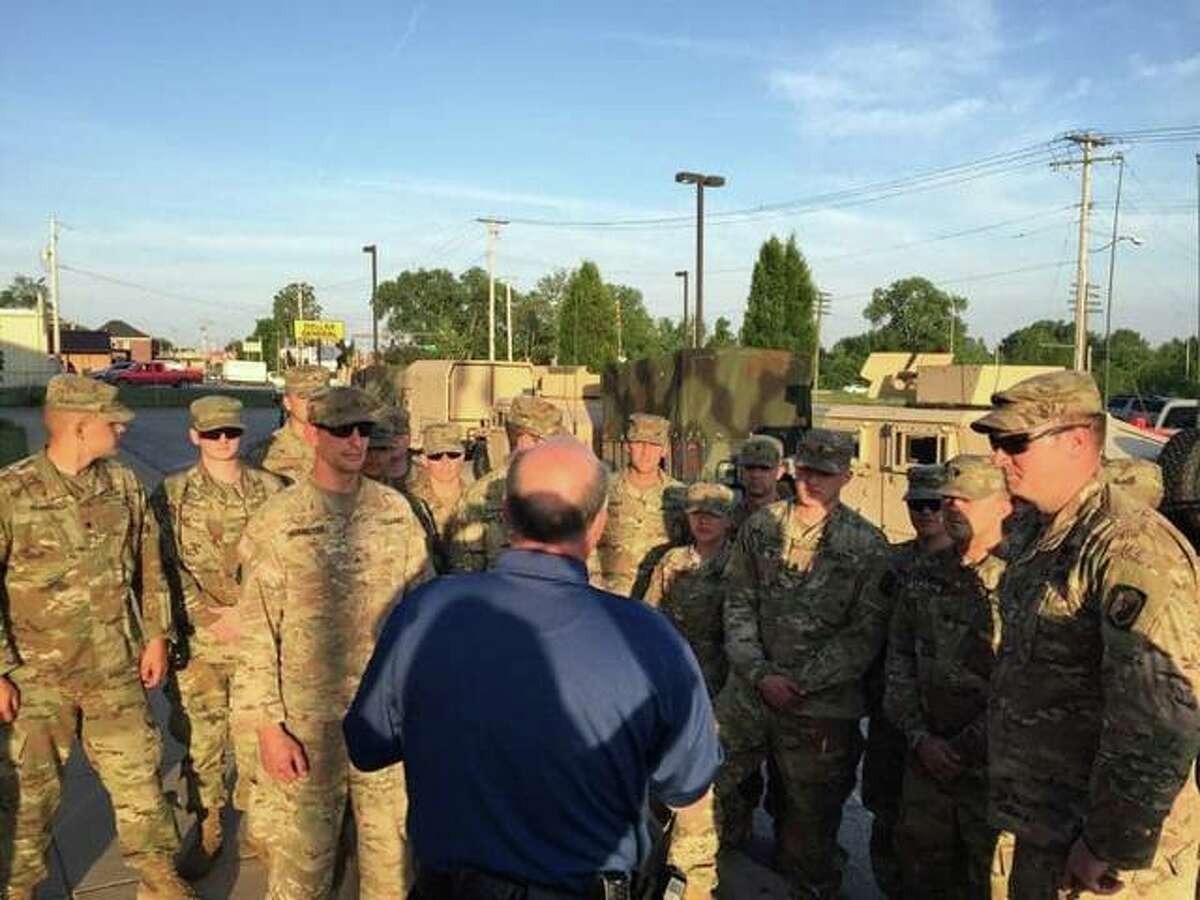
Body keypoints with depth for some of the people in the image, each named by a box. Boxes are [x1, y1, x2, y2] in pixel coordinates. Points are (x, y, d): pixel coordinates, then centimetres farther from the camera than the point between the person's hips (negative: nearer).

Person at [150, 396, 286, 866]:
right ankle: (207, 827, 26)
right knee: (201, 736, 7)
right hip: (199, 640, 0)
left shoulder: (270, 489, 3)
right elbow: (168, 567, -3)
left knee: (256, 733, 7)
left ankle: (257, 821, 26)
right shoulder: (172, 494, 1)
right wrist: (212, 617, -10)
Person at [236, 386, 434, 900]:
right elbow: (258, 632, -7)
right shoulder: (276, 521, -8)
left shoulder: (397, 511, 1)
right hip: (309, 719, -2)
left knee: (392, 844, 16)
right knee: (301, 850, 11)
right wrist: (268, 726, -9)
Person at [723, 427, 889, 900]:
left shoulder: (866, 544, -5)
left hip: (823, 706, -3)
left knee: (811, 819, 10)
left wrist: (800, 682, -13)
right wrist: (760, 674, -8)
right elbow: (739, 605, 4)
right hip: (753, 691, 3)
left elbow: (866, 632, -8)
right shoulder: (760, 527, 3)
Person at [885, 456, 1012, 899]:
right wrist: (920, 736, -1)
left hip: (995, 767, -5)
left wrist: (966, 747, -14)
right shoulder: (922, 575, 6)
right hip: (927, 759, 6)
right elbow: (900, 659, 9)